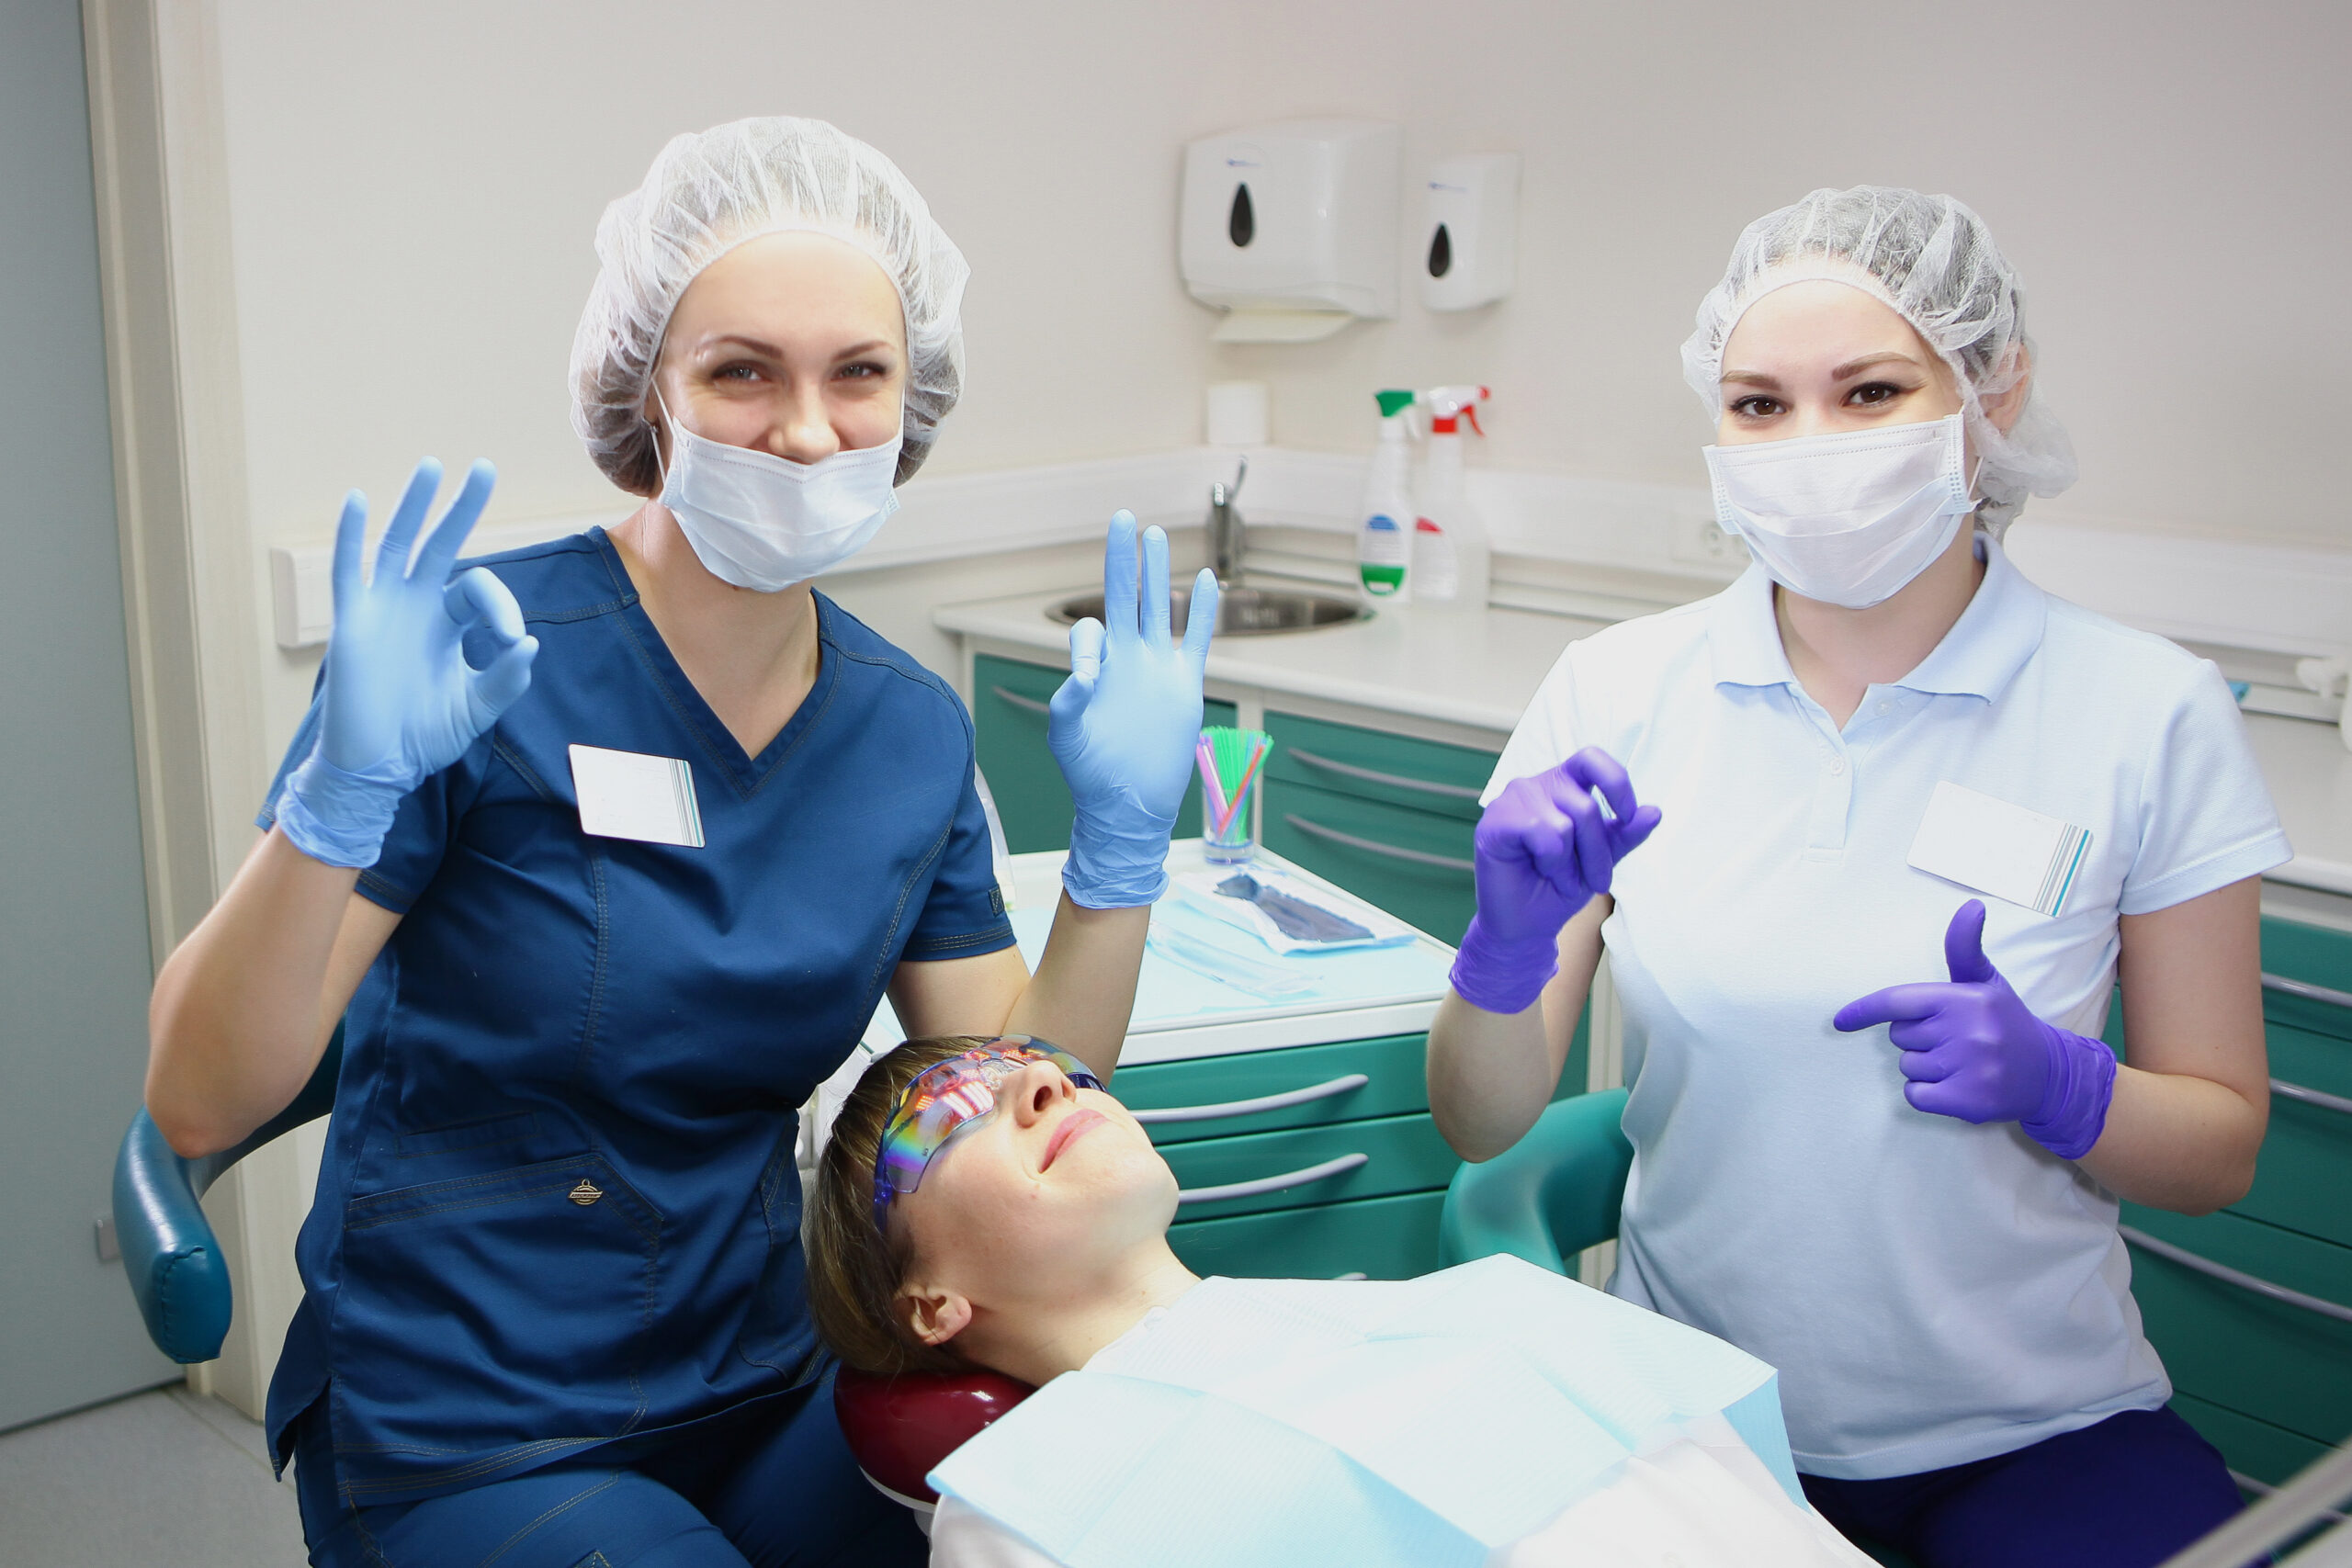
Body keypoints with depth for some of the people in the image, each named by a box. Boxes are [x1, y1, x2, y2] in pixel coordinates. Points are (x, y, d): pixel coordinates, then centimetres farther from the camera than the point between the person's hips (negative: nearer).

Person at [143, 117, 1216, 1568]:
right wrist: (344, 791, -34)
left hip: (761, 1390, 5)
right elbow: (199, 1105, -19)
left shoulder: (911, 729, -1)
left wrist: (1124, 834, -9)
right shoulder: (476, 656, -17)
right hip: (458, 1437, -5)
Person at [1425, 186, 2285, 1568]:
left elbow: (2220, 1152, 1)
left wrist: (2050, 1082, -19)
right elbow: (1480, 1124, -5)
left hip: (2026, 1435, 0)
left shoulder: (2146, 713, -8)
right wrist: (1511, 938, -25)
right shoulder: (1617, 691, -5)